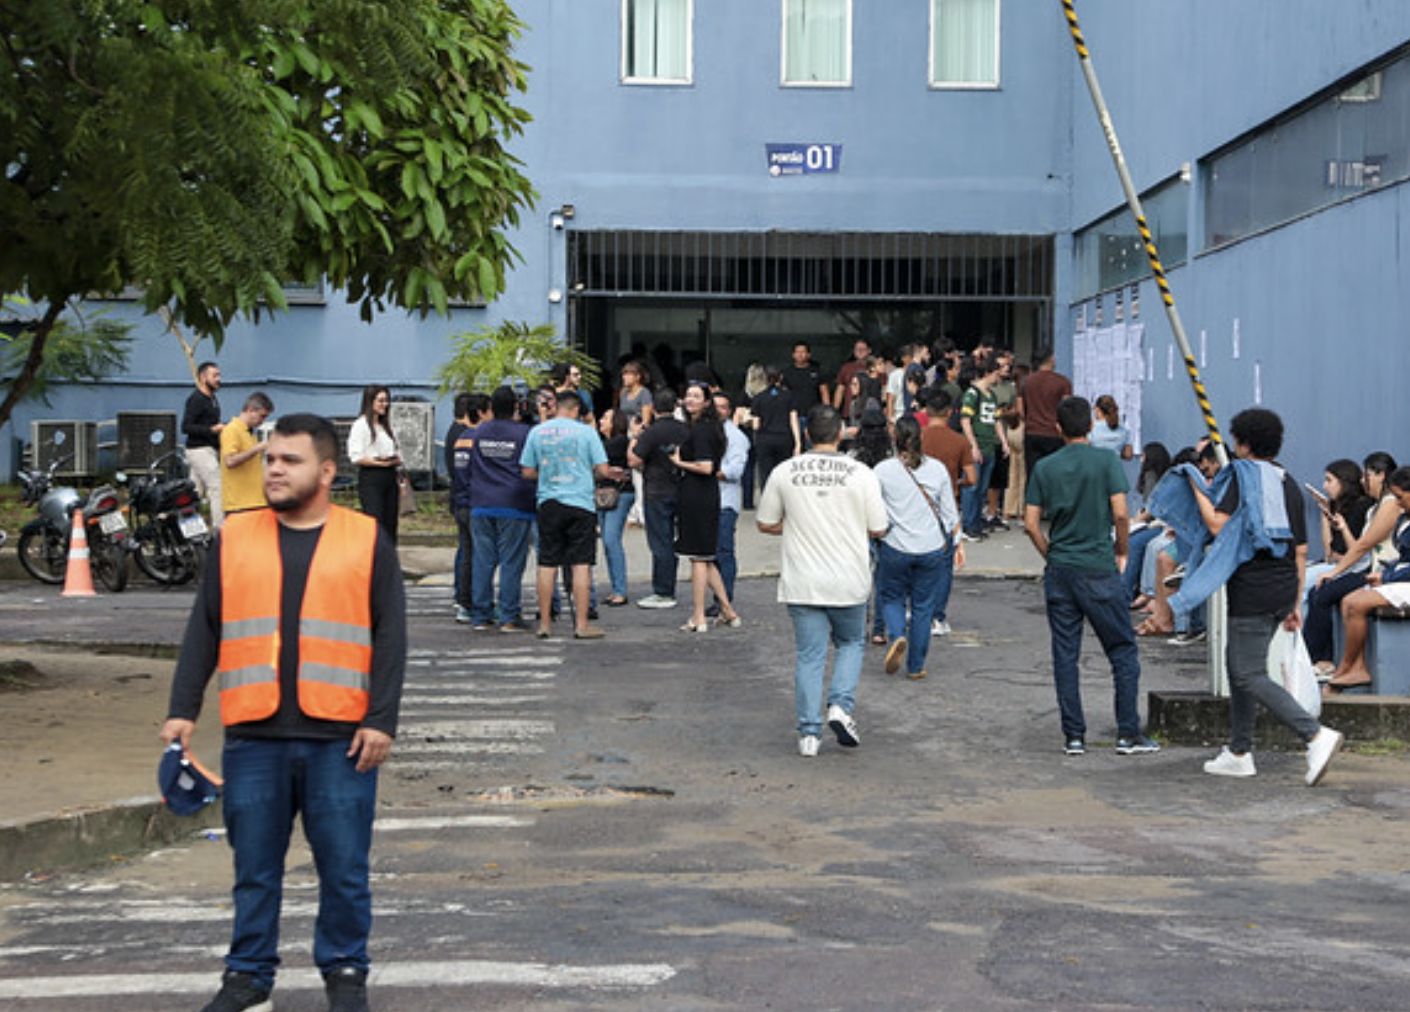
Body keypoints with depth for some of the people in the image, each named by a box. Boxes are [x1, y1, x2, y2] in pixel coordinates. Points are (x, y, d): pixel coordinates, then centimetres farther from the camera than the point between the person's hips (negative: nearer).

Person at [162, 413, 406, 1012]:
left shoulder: (367, 540, 3)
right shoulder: (234, 539, 9)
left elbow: (390, 637, 1)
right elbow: (203, 631, 11)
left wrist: (381, 719, -7)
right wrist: (182, 709, 3)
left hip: (340, 737, -2)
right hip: (253, 737, 2)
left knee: (344, 867, 4)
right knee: (254, 866, 8)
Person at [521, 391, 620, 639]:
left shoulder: (537, 432, 4)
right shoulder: (585, 432, -3)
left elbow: (527, 472, 6)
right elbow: (602, 469, -5)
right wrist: (613, 473, 17)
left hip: (548, 504, 3)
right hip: (580, 503, -3)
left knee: (547, 565, 7)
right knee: (581, 564, 0)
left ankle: (544, 624, 12)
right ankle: (581, 625, 0)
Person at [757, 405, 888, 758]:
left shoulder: (785, 472, -3)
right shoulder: (861, 474, -7)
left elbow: (765, 523, 4)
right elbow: (878, 529, -3)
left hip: (801, 581, 1)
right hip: (849, 581, -1)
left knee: (809, 654, 6)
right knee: (851, 643, 19)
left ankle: (808, 732, 5)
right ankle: (842, 705, -1)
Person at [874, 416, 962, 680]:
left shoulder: (883, 471, -7)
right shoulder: (937, 469, 0)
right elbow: (950, 512, 5)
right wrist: (957, 542, 14)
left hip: (895, 548, -2)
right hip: (932, 548, 2)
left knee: (891, 598, 17)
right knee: (923, 606, 10)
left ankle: (897, 636, -12)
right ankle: (916, 666, 14)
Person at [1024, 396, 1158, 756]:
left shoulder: (1044, 467, 3)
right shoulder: (1106, 461, -5)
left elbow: (1031, 524, 2)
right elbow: (1120, 513, -12)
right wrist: (1121, 551, 5)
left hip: (1059, 570, 3)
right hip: (1098, 569, -3)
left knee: (1065, 655, 7)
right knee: (1123, 651, 6)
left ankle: (1074, 736, 8)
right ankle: (1128, 734, 4)